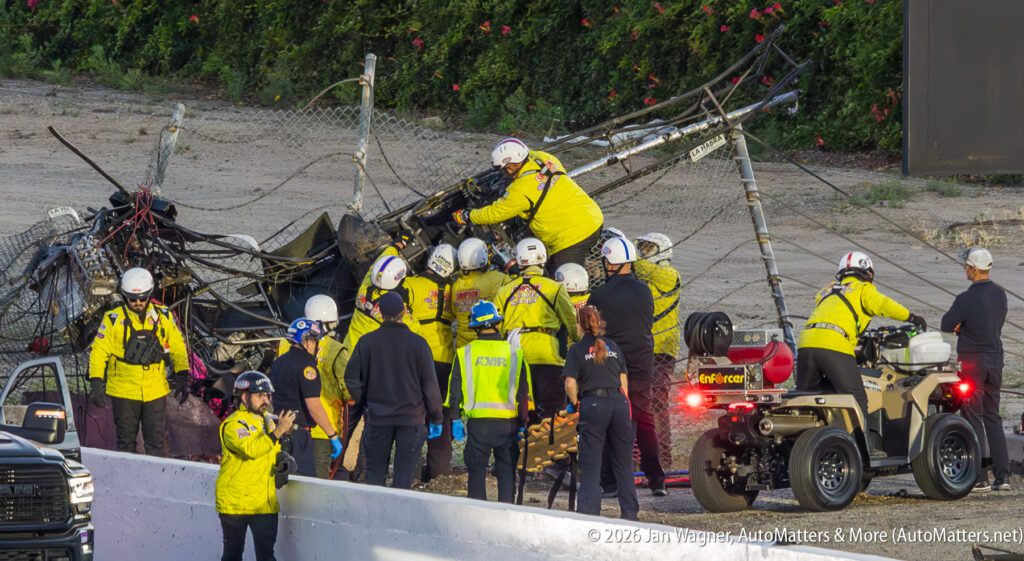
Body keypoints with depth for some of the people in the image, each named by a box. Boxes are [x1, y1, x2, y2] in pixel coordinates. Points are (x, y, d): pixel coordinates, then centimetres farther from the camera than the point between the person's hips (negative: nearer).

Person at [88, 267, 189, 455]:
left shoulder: (164, 317, 5)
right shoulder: (114, 319, -3)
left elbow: (178, 348, 12)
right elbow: (99, 351, -3)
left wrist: (182, 377, 3)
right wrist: (96, 383, -12)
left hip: (155, 391, 1)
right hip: (123, 391, -1)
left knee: (157, 441, 0)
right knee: (126, 441, 7)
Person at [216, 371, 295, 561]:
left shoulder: (266, 421, 13)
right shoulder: (233, 424, -12)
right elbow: (251, 449, -30)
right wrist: (278, 431, -32)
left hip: (264, 502, 6)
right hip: (235, 501, -6)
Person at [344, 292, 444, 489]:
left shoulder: (367, 342, -4)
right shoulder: (417, 343, -7)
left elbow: (352, 379, -2)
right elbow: (430, 384, -3)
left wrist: (364, 403, 14)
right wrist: (436, 418, 5)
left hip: (377, 416, 1)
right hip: (411, 418, -1)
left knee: (375, 472, 11)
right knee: (404, 473, 2)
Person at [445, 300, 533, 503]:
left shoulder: (465, 353, 0)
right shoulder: (514, 352, 2)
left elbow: (455, 388, 2)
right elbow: (524, 392, 4)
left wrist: (456, 419, 9)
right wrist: (522, 424, 11)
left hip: (478, 421, -1)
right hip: (508, 421, 1)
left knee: (477, 471, 7)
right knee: (507, 471, 8)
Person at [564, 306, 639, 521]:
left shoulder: (577, 350, 2)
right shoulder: (613, 347, 14)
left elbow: (570, 384, -6)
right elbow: (624, 381, 13)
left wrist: (575, 404, 10)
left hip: (593, 404, -3)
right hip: (618, 402, 3)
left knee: (590, 465, -1)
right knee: (623, 463, 11)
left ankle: (588, 514, -8)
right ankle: (630, 513, 12)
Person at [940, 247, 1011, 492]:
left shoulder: (967, 299, -18)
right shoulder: (999, 294, 4)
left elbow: (946, 325, -11)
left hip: (972, 361, -7)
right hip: (996, 358, 7)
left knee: (973, 418, -1)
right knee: (993, 417, 13)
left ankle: (980, 478, -3)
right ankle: (1002, 476, 9)